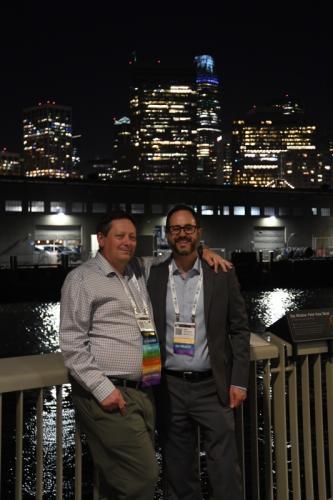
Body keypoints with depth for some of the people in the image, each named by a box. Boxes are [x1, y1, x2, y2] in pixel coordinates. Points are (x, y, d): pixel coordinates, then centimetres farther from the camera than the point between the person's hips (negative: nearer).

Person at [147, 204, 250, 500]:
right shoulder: (153, 277, 0)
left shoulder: (222, 274, -3)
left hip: (213, 386, -1)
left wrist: (239, 381, -4)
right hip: (170, 388, 2)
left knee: (226, 472, 7)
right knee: (179, 473, 16)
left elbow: (239, 329, 0)